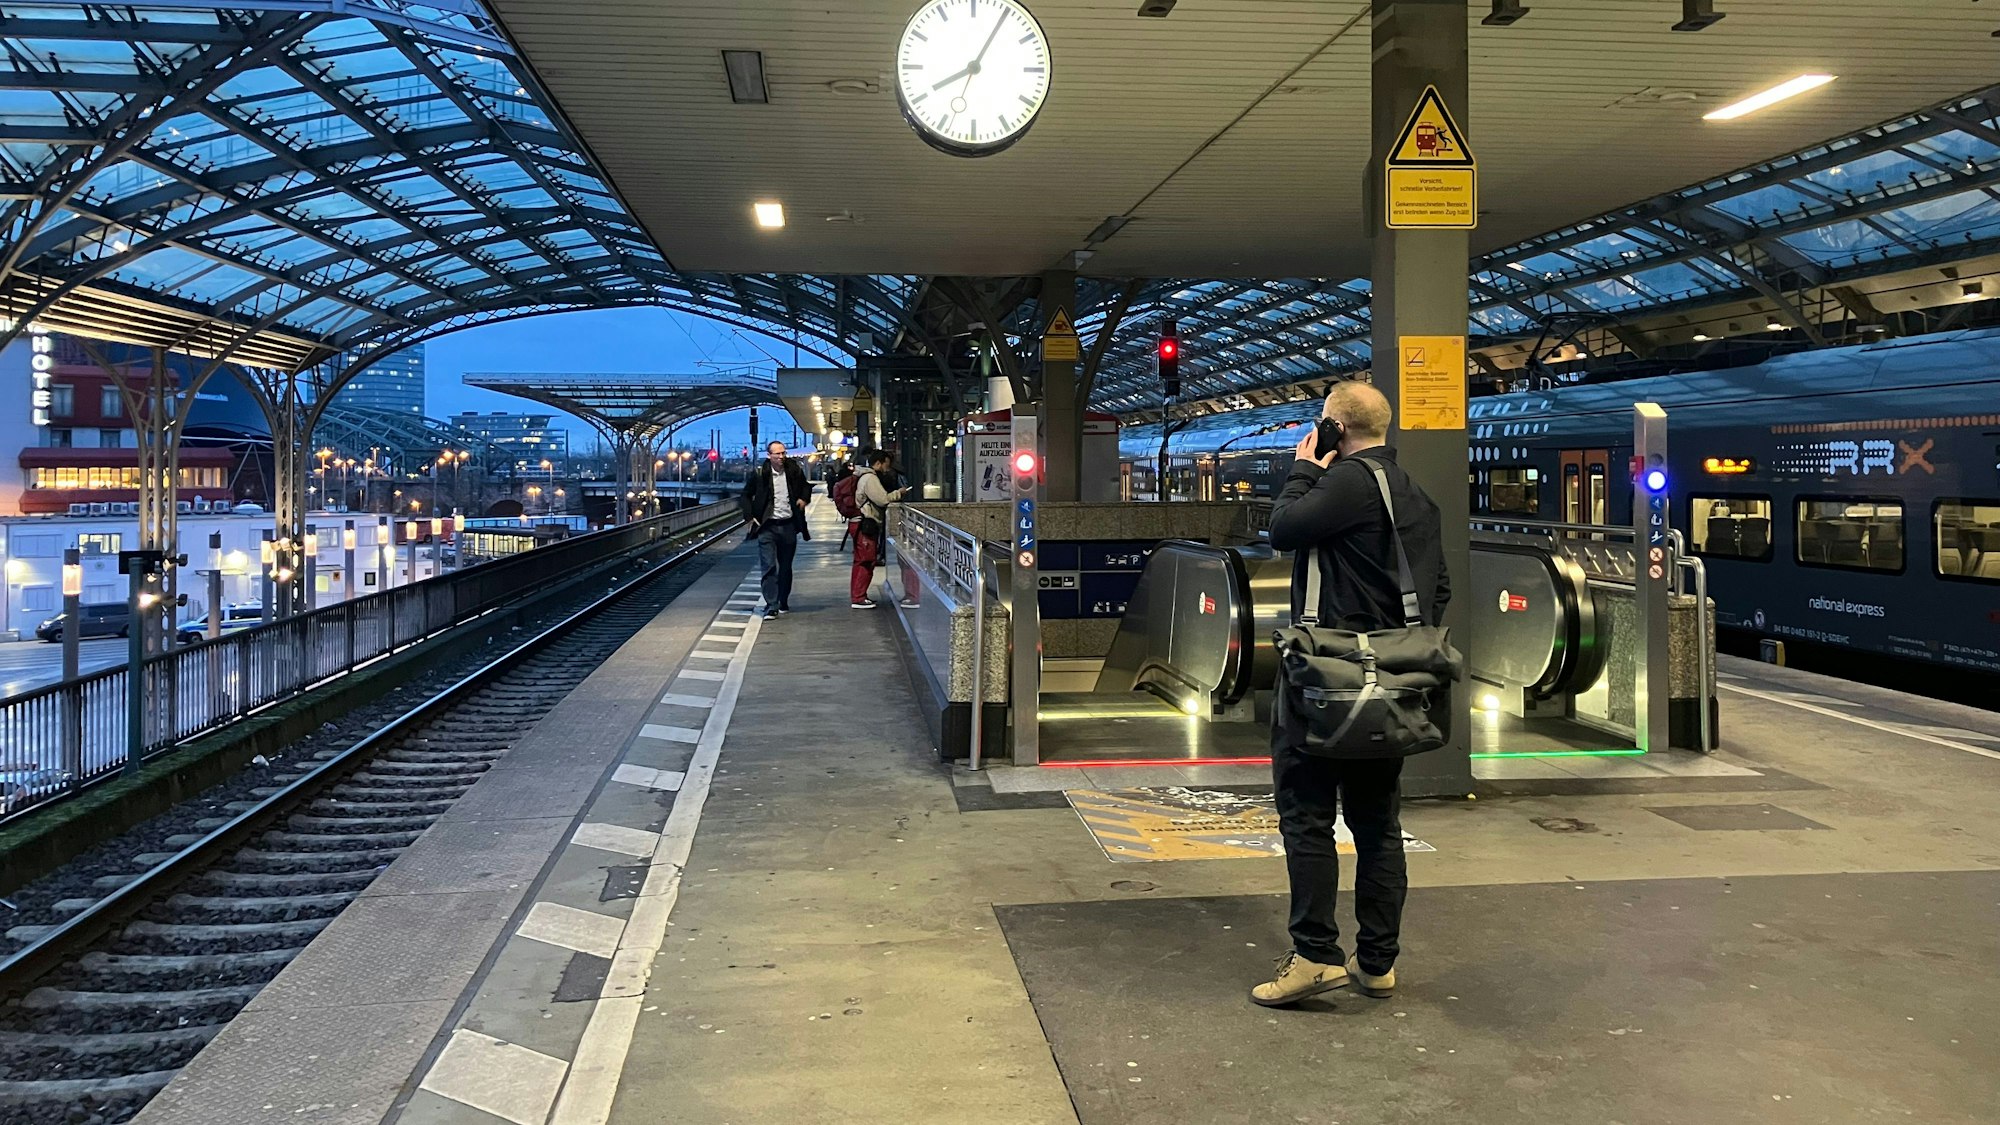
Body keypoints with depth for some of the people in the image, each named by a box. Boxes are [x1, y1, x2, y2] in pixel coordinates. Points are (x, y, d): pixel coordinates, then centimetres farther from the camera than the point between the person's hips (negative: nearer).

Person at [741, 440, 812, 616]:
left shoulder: (794, 470, 1)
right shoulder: (760, 474, -6)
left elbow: (806, 486, 20)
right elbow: (746, 495, 6)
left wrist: (804, 499, 1)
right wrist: (750, 517, -2)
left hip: (789, 525, 3)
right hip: (767, 527, -3)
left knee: (786, 567, 12)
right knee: (769, 567, -9)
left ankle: (783, 602, 26)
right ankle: (771, 606, -8)